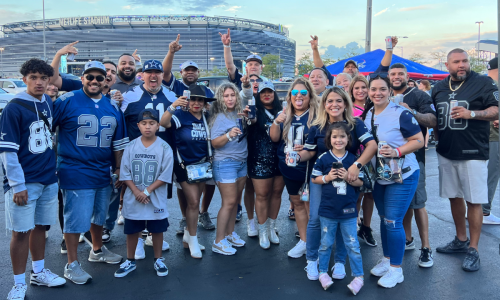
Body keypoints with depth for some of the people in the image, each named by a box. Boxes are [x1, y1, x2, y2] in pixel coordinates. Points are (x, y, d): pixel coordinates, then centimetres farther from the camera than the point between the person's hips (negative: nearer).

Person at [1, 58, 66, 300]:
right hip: (24, 182, -5)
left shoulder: (49, 103, 5)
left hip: (49, 179, 6)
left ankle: (39, 272, 32)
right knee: (21, 231, 2)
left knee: (40, 226, 16)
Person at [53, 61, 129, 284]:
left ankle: (97, 251, 40)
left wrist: (119, 168, 13)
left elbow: (118, 141, 13)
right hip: (75, 172, -6)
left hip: (103, 172, 6)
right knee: (76, 218, 1)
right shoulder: (67, 101, -9)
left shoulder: (112, 107, 7)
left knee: (99, 215, 20)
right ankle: (72, 264, 17)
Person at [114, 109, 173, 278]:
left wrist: (147, 191, -14)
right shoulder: (131, 147, -1)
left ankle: (158, 260, 28)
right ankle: (130, 261, 30)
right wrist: (136, 191, -13)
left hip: (156, 199, -2)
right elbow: (125, 173, -1)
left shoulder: (164, 148, -7)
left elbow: (165, 176, -9)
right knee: (132, 230, 12)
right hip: (133, 199, 2)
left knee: (157, 230, 10)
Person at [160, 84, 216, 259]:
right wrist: (173, 106, -43)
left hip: (202, 164, 6)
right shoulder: (181, 116, -12)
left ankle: (187, 236, 28)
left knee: (194, 202, 13)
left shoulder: (206, 118, 5)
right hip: (185, 165, -5)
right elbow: (163, 123, -30)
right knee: (193, 202, -6)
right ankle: (193, 240, 11)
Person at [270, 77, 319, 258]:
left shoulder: (316, 115, -9)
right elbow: (274, 138, 5)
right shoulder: (285, 115, 7)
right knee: (297, 203, 15)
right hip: (289, 168, 6)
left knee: (310, 203, 1)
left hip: (309, 168, -5)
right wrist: (276, 122, -12)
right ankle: (303, 241, 28)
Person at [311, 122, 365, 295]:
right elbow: (314, 179, 3)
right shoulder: (323, 159, -4)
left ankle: (358, 276, 21)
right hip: (327, 210, 0)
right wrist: (326, 178, -14)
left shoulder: (353, 160, -1)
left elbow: (360, 182, 2)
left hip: (348, 211, 0)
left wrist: (348, 177, -16)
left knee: (352, 245, 8)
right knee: (326, 244, 13)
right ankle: (323, 272, 30)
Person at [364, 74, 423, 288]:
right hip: (379, 176, 6)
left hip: (402, 176, -6)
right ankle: (386, 259, 33)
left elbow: (419, 140, -14)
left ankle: (396, 269, 13)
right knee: (384, 219, 16)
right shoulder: (367, 114, 5)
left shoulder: (401, 113, -15)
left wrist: (397, 152, -27)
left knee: (393, 222, -4)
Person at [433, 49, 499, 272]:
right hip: (446, 153, 5)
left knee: (473, 201, -1)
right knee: (454, 197, 14)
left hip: (472, 153, -5)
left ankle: (473, 250, 10)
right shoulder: (439, 87, 12)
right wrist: (436, 134, 5)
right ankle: (461, 240, 30)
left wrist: (471, 113, -22)